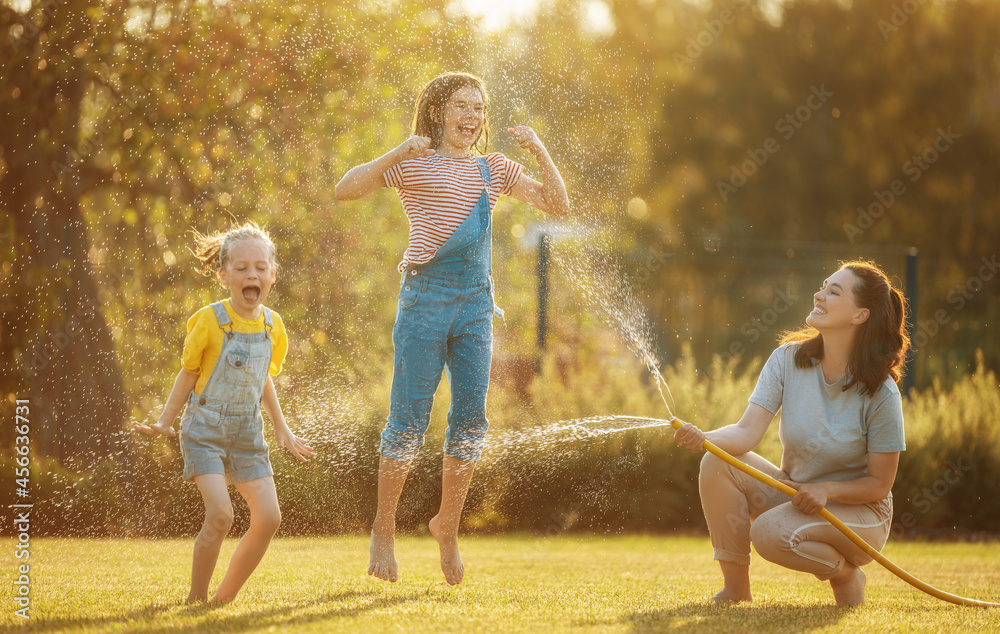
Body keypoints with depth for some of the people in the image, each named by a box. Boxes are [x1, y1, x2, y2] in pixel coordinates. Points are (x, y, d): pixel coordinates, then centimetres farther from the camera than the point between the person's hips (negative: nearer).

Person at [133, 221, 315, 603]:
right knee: (220, 515, -20)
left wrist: (282, 430, 21)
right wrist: (165, 423, 0)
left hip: (247, 434, 5)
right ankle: (196, 599, -4)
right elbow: (188, 374, 1)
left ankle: (225, 597, 9)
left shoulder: (272, 326, 4)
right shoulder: (210, 321, -11)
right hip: (205, 430, -5)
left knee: (268, 518, -6)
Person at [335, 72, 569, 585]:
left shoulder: (494, 169, 15)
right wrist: (397, 154, -18)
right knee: (408, 420, -3)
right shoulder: (413, 164, 3)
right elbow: (345, 190, -6)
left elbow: (557, 205, 11)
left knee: (471, 420, 2)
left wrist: (540, 153, -3)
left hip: (476, 299, 4)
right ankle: (383, 530, 10)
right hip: (425, 295, -4)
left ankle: (447, 525, 18)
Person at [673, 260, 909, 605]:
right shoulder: (789, 360, -9)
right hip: (793, 493, 5)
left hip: (859, 513, -4)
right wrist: (704, 438, -40)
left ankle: (845, 574, -2)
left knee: (770, 532, -33)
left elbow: (879, 483, -12)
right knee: (718, 462, -20)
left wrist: (827, 490, -28)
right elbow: (748, 431, -20)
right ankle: (735, 589, -12)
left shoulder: (880, 393, -19)